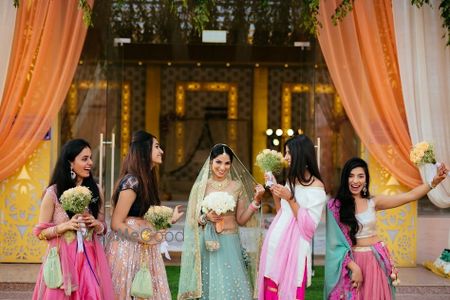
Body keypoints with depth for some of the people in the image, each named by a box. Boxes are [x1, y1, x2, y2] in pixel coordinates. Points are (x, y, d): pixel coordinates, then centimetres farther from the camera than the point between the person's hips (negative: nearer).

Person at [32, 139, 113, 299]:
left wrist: (96, 224, -7)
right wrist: (66, 226, -16)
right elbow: (40, 232, -2)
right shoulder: (53, 193, -6)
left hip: (90, 258, 3)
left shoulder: (96, 191, 5)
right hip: (62, 258, -3)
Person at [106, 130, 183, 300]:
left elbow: (145, 221, 6)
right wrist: (146, 237, -21)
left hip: (143, 251, 8)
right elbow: (116, 224, -15)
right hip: (128, 250, -8)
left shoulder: (145, 180, 10)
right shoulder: (131, 181, -15)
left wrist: (170, 219, 16)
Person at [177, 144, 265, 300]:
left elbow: (241, 219, 2)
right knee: (209, 287, 5)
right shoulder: (200, 186, 1)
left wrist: (256, 200, -7)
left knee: (231, 287, 0)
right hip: (208, 244, 0)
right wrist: (206, 217, -14)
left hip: (230, 244, 0)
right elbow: (192, 220, 4)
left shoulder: (237, 186, 3)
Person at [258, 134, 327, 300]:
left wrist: (290, 198, -18)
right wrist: (274, 192, 7)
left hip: (293, 247, -7)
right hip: (275, 244, 7)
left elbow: (309, 226, -15)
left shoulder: (316, 186, -9)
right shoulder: (291, 180, 14)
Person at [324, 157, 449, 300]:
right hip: (352, 261, -2)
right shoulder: (335, 206, -7)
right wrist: (354, 267, -16)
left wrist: (433, 182, -14)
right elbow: (336, 242, -9)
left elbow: (410, 196, -2)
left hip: (377, 259, 3)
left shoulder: (373, 202, 1)